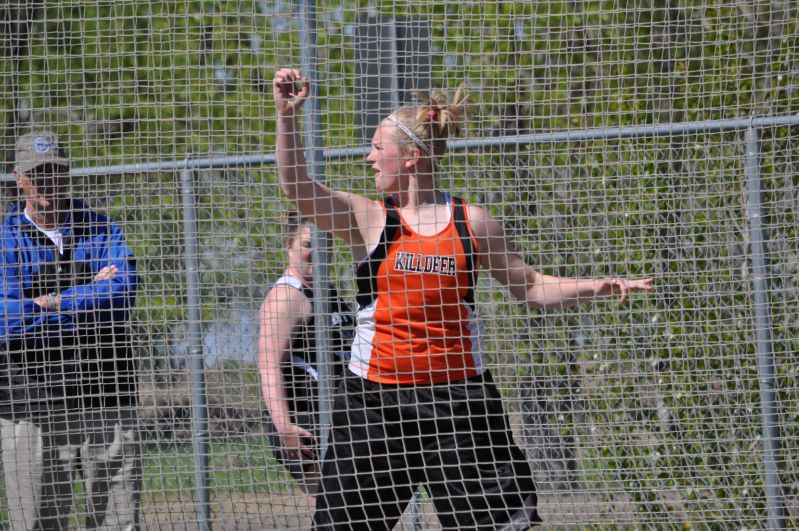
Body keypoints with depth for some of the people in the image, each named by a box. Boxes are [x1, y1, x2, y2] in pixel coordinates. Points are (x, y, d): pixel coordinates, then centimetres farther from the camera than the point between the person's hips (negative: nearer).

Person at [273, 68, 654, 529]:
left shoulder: (472, 222, 5)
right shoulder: (368, 218, 3)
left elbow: (529, 285, 13)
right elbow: (299, 188, -11)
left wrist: (596, 287, 0)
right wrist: (289, 115, -22)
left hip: (459, 396, 0)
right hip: (375, 400, 0)